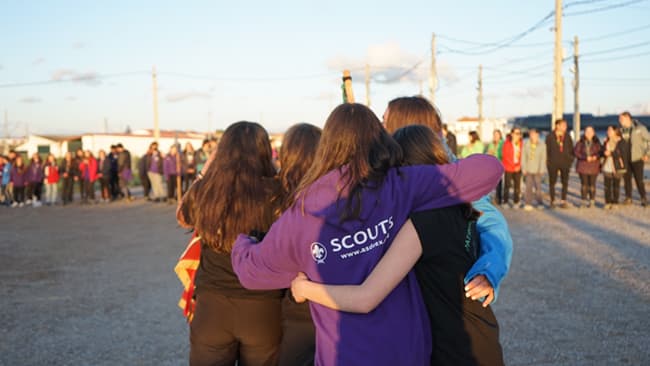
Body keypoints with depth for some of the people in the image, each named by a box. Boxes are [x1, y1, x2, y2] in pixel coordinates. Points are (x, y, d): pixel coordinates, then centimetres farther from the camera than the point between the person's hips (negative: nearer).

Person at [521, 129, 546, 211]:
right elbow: (523, 157, 4)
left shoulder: (542, 146, 0)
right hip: (528, 170, 1)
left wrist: (541, 170, -5)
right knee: (528, 187, -1)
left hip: (537, 170, -1)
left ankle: (540, 203, 11)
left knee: (538, 187, 0)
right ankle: (528, 204, 3)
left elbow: (543, 158, 0)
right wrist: (524, 169, -2)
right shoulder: (525, 145, 3)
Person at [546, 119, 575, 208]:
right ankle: (552, 201, 12)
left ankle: (563, 201, 7)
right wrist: (547, 161, -5)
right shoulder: (550, 136, -1)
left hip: (565, 163, 2)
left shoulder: (567, 137, 7)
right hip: (553, 163, -2)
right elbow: (547, 150, 1)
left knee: (565, 182, 0)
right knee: (552, 182, 4)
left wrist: (571, 159, 1)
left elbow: (571, 149, 11)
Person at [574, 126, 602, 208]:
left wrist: (596, 156, -17)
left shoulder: (596, 142, 5)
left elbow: (600, 152, 5)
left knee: (592, 184, 0)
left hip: (593, 166, 0)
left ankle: (592, 201, 9)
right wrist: (585, 157, -15)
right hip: (583, 165, 0)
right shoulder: (580, 142, 2)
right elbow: (576, 152, -5)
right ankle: (584, 201, 7)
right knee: (584, 183, 0)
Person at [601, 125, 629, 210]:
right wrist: (604, 153, -10)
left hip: (617, 168, -4)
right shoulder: (606, 141, 10)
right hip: (607, 167, 4)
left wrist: (611, 153, -20)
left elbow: (623, 154, -15)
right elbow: (602, 151, 14)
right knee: (607, 186, 4)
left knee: (616, 185, 3)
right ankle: (608, 202, 12)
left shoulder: (622, 142, -8)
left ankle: (615, 203, 12)